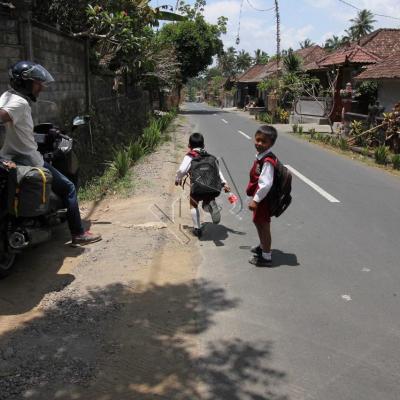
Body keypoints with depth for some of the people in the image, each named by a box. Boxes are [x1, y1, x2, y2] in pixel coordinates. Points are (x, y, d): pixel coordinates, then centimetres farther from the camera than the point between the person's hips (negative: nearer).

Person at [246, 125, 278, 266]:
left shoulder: (267, 161, -26)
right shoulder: (260, 157, 3)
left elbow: (266, 184, -29)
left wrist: (256, 200, -24)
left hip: (263, 199, -10)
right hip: (259, 197, 10)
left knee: (263, 225, 3)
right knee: (258, 222, 26)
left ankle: (266, 257, 18)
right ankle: (263, 246, 48)